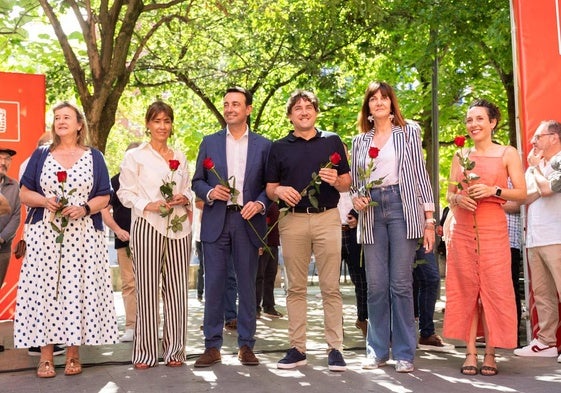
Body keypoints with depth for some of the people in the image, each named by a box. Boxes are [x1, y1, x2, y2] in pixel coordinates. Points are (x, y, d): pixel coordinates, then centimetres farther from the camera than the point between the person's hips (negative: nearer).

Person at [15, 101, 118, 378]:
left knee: (78, 289, -3)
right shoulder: (40, 155, 12)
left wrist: (84, 209, -12)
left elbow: (104, 198, 7)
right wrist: (45, 201, -10)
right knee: (43, 288, -4)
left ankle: (73, 354, 6)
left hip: (83, 235, -1)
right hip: (45, 234, 1)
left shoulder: (94, 157, 10)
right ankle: (46, 357, 2)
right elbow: (24, 194, 9)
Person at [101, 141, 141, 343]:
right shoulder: (116, 181, 7)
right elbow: (105, 210, 6)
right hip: (125, 240, 0)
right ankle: (130, 327, 6)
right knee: (128, 283, 1)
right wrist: (118, 230, -7)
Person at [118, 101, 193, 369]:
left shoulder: (180, 157, 16)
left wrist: (184, 199, -2)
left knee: (177, 288, 4)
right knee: (147, 288, -2)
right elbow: (125, 193, -1)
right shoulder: (134, 156, 3)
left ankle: (174, 349, 14)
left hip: (178, 226, 4)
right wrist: (149, 206, -16)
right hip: (147, 226, -4)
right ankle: (145, 352, 7)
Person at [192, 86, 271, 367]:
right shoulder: (209, 142, 10)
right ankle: (212, 346, 11)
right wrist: (210, 192, -10)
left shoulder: (263, 145, 7)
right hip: (216, 222, 1)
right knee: (214, 285, 2)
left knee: (247, 285, 5)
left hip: (247, 222, -1)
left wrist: (259, 203, -13)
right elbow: (197, 181, 10)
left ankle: (246, 345, 15)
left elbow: (269, 184, 5)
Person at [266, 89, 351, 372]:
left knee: (331, 287, 0)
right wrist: (280, 190, -12)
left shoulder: (332, 141, 10)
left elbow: (347, 183, 11)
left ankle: (334, 348, 6)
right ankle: (297, 348, 13)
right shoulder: (279, 147, 11)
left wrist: (336, 180, -11)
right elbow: (269, 189, 10)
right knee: (296, 287, 6)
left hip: (327, 218, -1)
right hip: (292, 220, 1)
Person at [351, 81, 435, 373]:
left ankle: (404, 353, 4)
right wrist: (356, 198, -4)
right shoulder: (360, 141, 16)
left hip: (402, 208, -2)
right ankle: (377, 350, 13)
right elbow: (354, 182, 20)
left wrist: (429, 220, -2)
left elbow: (420, 174, 4)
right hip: (372, 211, 3)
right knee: (376, 285, 2)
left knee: (401, 283, -4)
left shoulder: (408, 131, 10)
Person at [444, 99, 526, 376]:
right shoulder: (460, 156, 13)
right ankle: (470, 352, 6)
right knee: (466, 289, 1)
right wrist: (458, 199, -7)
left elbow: (522, 193, 0)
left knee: (493, 288, -4)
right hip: (463, 229, 3)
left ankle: (490, 354, 4)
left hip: (493, 228, -2)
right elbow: (450, 194, 14)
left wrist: (493, 190, -15)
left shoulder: (508, 153, 5)